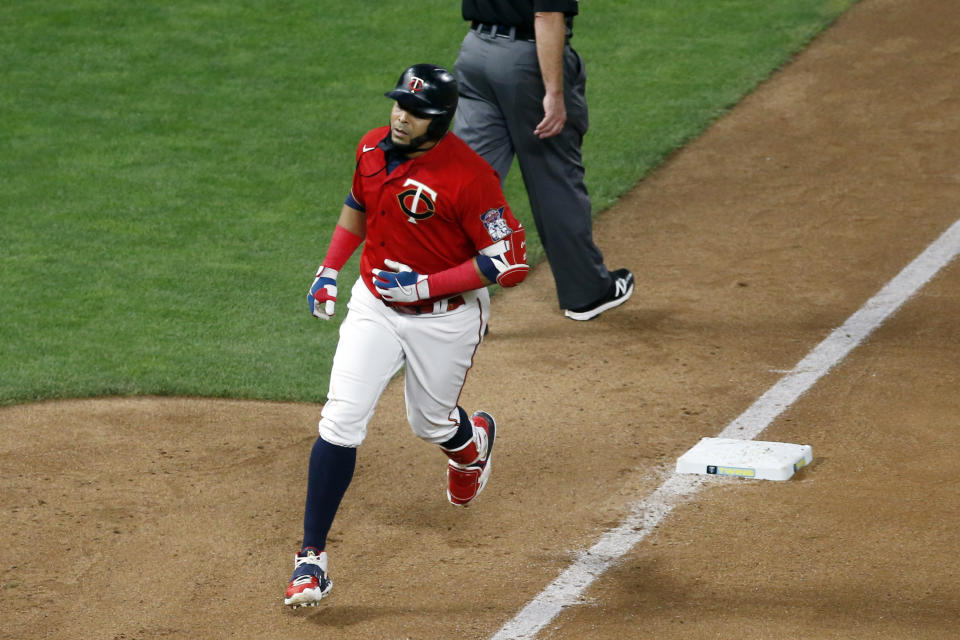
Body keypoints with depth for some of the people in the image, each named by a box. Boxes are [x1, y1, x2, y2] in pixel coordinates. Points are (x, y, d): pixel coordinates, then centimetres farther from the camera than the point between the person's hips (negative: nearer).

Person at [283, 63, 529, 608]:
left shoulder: (468, 176, -25)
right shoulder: (374, 148, -5)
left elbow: (510, 261, -24)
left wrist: (424, 285, -25)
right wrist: (330, 270, 7)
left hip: (447, 316, -4)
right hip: (374, 306, 4)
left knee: (431, 423, 16)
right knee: (341, 422, -10)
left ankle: (473, 439, 57)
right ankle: (312, 558, -7)